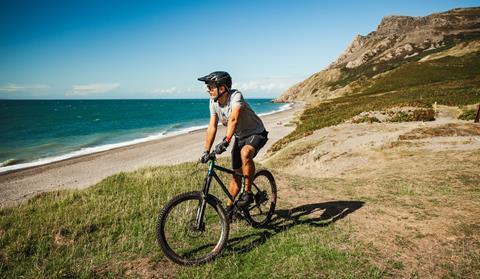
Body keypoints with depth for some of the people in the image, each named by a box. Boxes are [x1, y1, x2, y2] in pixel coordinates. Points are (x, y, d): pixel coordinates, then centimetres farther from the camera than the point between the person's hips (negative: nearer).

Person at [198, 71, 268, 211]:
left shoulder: (236, 96, -29)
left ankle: (248, 193, -23)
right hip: (240, 137, 6)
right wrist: (206, 151, -17)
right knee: (236, 173, 9)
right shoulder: (213, 101, -9)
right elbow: (212, 127, -10)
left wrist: (226, 141, -56)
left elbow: (234, 119, -44)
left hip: (256, 133, -6)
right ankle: (229, 207, 24)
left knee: (245, 153, -37)